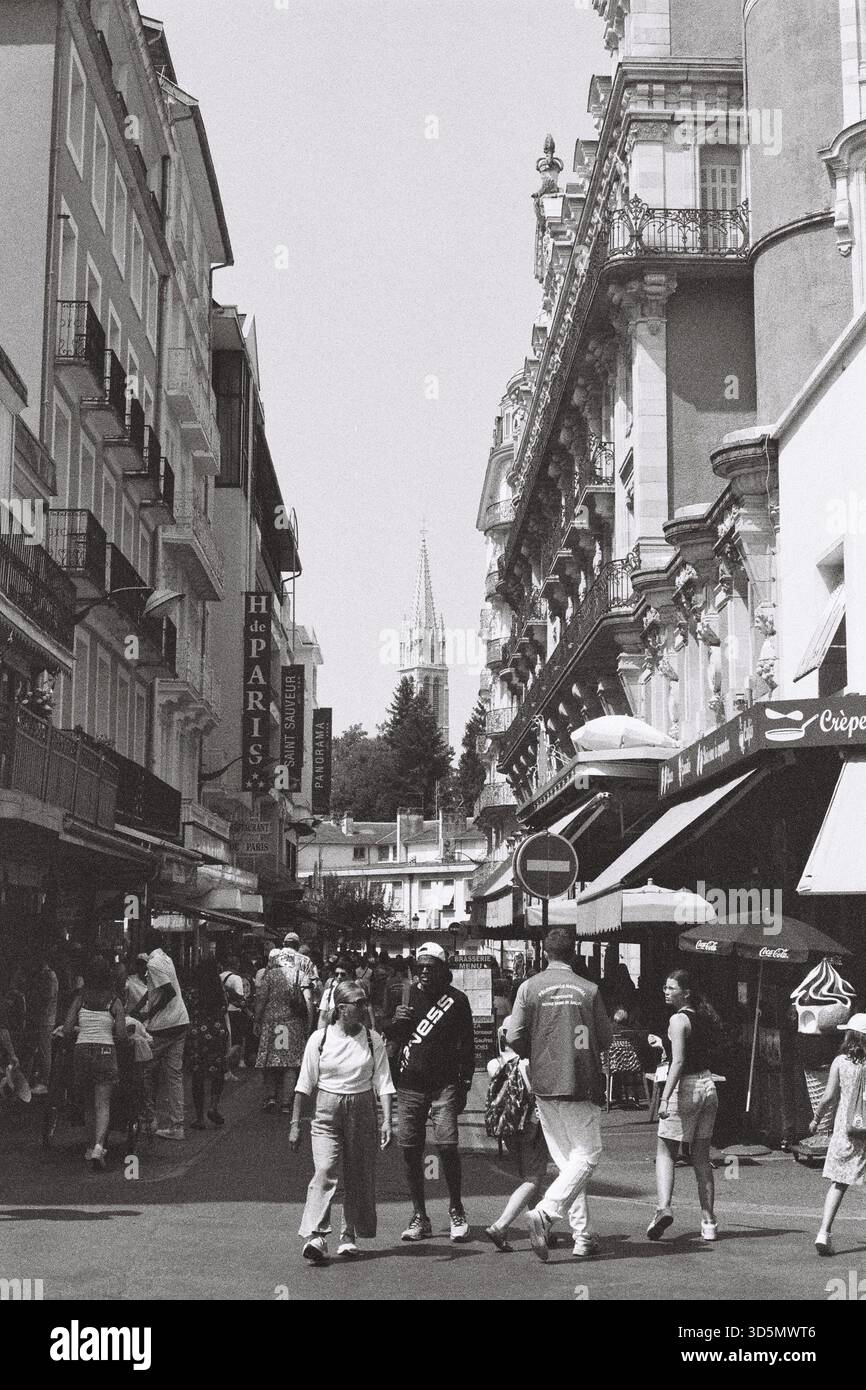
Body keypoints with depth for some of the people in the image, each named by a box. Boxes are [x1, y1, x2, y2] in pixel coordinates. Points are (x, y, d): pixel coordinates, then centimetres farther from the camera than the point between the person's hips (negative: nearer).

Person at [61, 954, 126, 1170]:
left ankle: (94, 1146, 19)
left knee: (89, 1103, 17)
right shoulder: (114, 1002, 0)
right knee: (103, 1105, -4)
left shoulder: (79, 999, 4)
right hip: (106, 1052, -2)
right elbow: (121, 1036, -4)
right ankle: (98, 1146, -25)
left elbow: (66, 1030, -1)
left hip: (82, 1051, 2)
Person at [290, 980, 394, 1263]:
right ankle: (315, 1237, -19)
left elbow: (383, 1083, 0)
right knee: (324, 1170, -16)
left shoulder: (373, 1040, 1)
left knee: (358, 1176, 5)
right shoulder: (320, 1038, -2)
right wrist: (295, 1124, 3)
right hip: (327, 1112, -2)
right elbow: (305, 1085, 3)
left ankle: (349, 1237, 19)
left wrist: (387, 1120, -10)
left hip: (362, 1110, 2)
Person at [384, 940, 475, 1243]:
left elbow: (467, 1046, 4)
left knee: (447, 1145, -12)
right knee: (410, 1149, 2)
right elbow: (392, 1038, 17)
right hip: (409, 1084, 3)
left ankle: (456, 1211, 6)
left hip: (444, 1084, -3)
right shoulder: (408, 995, 10)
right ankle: (419, 1217, 14)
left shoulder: (456, 1000, 1)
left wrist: (464, 1086, -1)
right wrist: (396, 1023, -6)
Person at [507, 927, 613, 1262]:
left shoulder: (530, 987, -3)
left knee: (565, 1159, 12)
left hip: (544, 1084, 3)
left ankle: (583, 1237, 11)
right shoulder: (588, 990, -5)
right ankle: (545, 1212, -17)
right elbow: (606, 1039, 2)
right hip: (582, 1085, -3)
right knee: (586, 1155, 3)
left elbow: (514, 1037, -6)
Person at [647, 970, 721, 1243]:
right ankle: (709, 1222, 11)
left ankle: (664, 1208, -17)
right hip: (708, 1086, 7)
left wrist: (665, 1098, -27)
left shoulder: (679, 1020, -12)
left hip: (684, 1087, -7)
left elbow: (678, 1062, -22)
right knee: (701, 1158, 12)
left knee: (665, 1152, 1)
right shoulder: (705, 1016, 11)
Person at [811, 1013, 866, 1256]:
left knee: (838, 1183, 6)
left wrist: (816, 1119, 12)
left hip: (845, 1130, 0)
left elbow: (829, 1097, -4)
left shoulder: (840, 1062, -4)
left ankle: (824, 1232, -7)